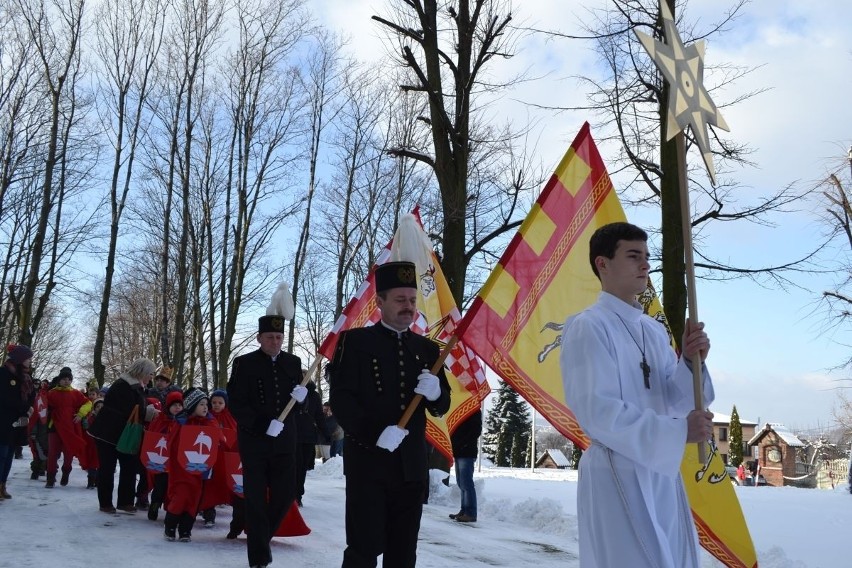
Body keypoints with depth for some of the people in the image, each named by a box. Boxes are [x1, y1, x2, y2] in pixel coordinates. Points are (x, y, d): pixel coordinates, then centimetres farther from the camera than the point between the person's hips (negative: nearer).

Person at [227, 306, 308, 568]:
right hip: (254, 440, -3)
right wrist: (260, 424, -18)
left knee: (286, 493, 3)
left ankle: (261, 535, 30)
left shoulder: (293, 363, 9)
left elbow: (300, 400, 14)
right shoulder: (244, 363, -1)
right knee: (256, 498, 0)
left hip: (284, 440, 3)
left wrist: (300, 396, -11)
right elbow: (235, 402, -6)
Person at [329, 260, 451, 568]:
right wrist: (376, 433, -21)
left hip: (412, 467, 5)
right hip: (368, 463, -4)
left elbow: (442, 407, 14)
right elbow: (340, 399, -9)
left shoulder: (427, 349, 12)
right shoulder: (355, 341, -1)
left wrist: (435, 393, -10)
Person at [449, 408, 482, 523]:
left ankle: (470, 513, -9)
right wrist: (454, 446, 5)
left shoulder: (474, 411, -7)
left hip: (467, 452, -9)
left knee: (466, 483, -10)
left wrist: (462, 444, -18)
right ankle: (464, 510, 18)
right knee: (462, 483, 12)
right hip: (459, 452, 9)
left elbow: (476, 431, -14)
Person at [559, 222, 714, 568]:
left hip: (662, 472, 8)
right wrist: (677, 432, -22)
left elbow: (676, 401, 10)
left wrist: (691, 363, -9)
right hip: (617, 473, -8)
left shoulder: (655, 331, 11)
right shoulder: (587, 326, -13)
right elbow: (596, 410, -20)